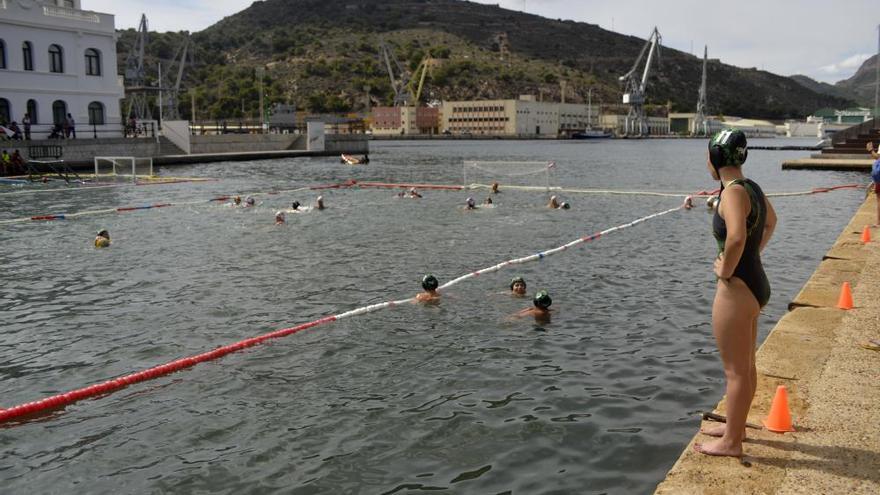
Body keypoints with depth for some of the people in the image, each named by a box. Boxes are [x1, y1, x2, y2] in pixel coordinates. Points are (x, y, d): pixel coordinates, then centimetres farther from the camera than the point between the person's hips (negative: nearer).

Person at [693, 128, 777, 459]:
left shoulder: (733, 192, -20)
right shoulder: (752, 187, 8)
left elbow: (736, 237, -37)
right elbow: (770, 221, 29)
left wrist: (725, 270, -21)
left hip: (737, 289, -10)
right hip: (755, 284, 10)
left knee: (735, 370, 2)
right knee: (745, 366, 21)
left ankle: (731, 442, 15)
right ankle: (736, 426, 37)